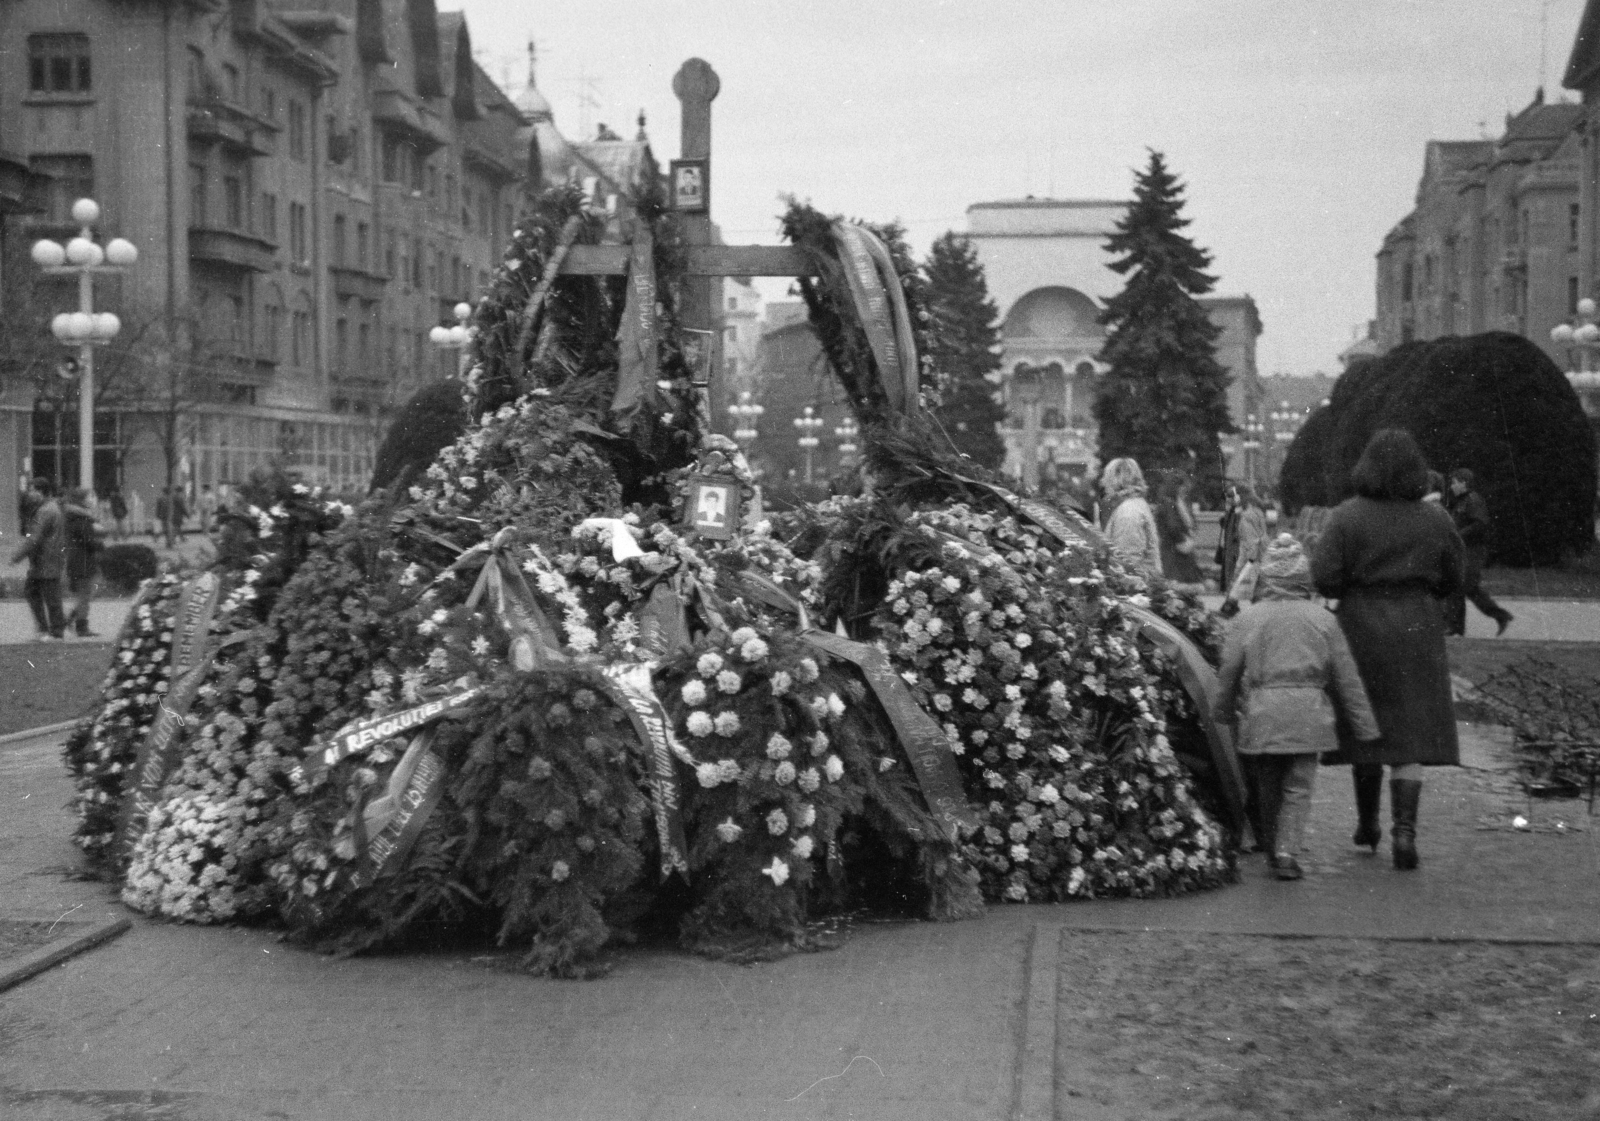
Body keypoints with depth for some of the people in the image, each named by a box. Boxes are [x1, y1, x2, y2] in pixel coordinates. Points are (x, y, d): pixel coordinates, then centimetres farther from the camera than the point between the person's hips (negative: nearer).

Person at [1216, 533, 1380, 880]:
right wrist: (1365, 727, 13)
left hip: (1260, 715, 0)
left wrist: (1224, 716, 19)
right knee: (1298, 788, 4)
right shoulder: (1323, 620, 4)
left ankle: (1272, 848, 26)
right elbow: (1347, 679, 8)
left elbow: (1228, 673, 4)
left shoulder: (1246, 619, 2)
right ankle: (1287, 851, -8)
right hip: (1308, 715, 0)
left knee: (1267, 787, 15)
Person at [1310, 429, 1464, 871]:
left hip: (1361, 630, -1)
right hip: (1417, 632, 1)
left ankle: (1368, 824, 26)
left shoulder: (1347, 517, -9)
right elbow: (1451, 579, 7)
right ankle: (1405, 828, -11)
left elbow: (1323, 577, -13)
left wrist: (1351, 594, 7)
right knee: (1411, 733, 2)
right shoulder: (1436, 520, -1)